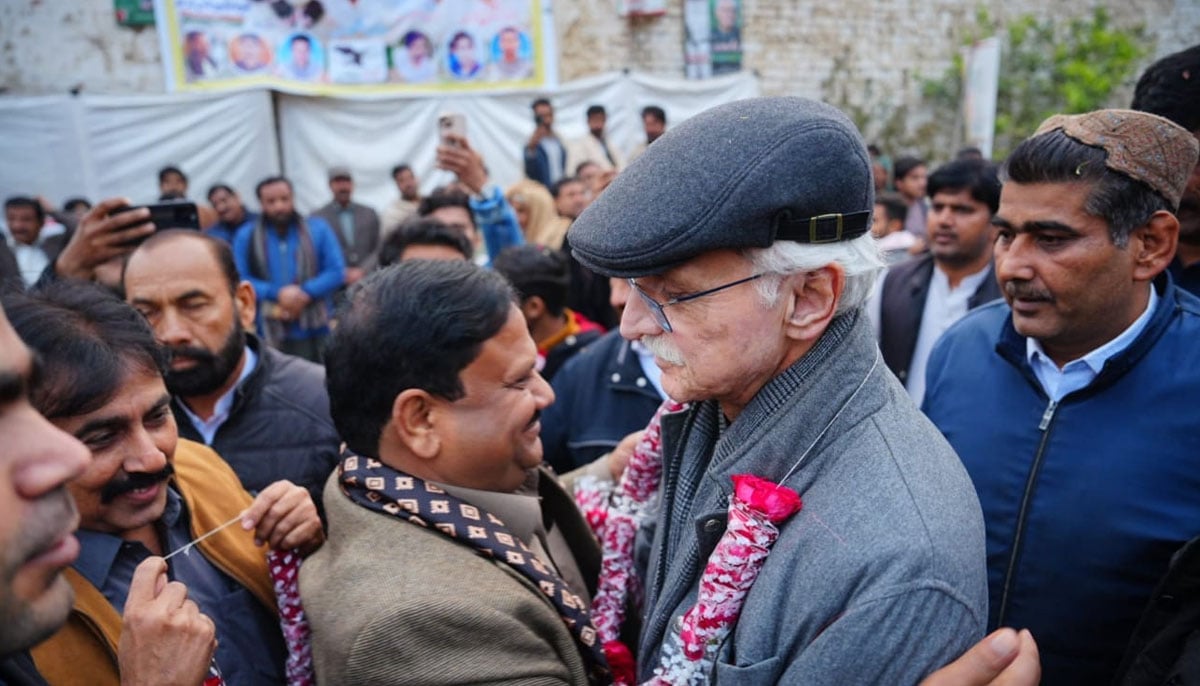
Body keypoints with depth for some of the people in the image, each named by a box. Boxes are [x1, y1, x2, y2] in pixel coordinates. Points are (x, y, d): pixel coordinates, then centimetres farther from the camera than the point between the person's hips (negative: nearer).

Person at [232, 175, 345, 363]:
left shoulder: (318, 228, 8)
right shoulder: (246, 236, 8)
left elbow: (337, 271, 1)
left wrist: (305, 293, -13)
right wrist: (276, 294, -14)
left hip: (317, 331, 1)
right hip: (270, 334, 0)